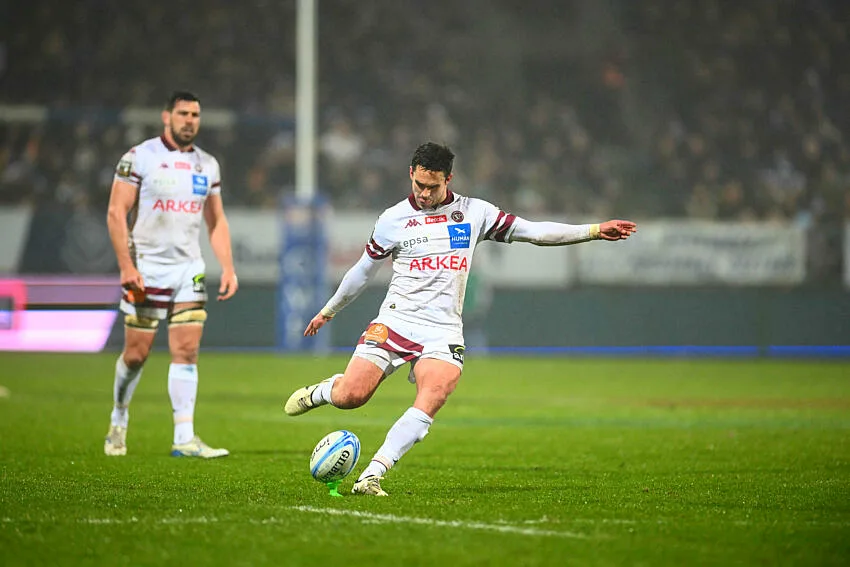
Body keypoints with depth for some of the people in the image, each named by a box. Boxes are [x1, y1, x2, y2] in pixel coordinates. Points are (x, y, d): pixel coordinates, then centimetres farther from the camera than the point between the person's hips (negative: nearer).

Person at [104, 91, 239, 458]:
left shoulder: (207, 165, 11)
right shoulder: (139, 158, -5)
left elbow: (216, 222, 17)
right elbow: (116, 212, -8)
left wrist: (228, 267, 7)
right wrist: (126, 265, -16)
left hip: (189, 268, 4)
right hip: (146, 268, -4)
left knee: (187, 351, -6)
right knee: (137, 352, 1)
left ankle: (184, 438, -8)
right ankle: (119, 420, 25)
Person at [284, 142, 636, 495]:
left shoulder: (474, 213, 7)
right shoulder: (393, 220, 5)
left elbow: (534, 232, 10)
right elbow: (363, 270, 19)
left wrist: (595, 231, 5)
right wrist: (328, 311, 26)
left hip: (442, 331, 0)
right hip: (395, 321, 0)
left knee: (433, 397, -28)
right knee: (351, 396, -15)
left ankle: (372, 475, -29)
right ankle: (322, 390, 23)